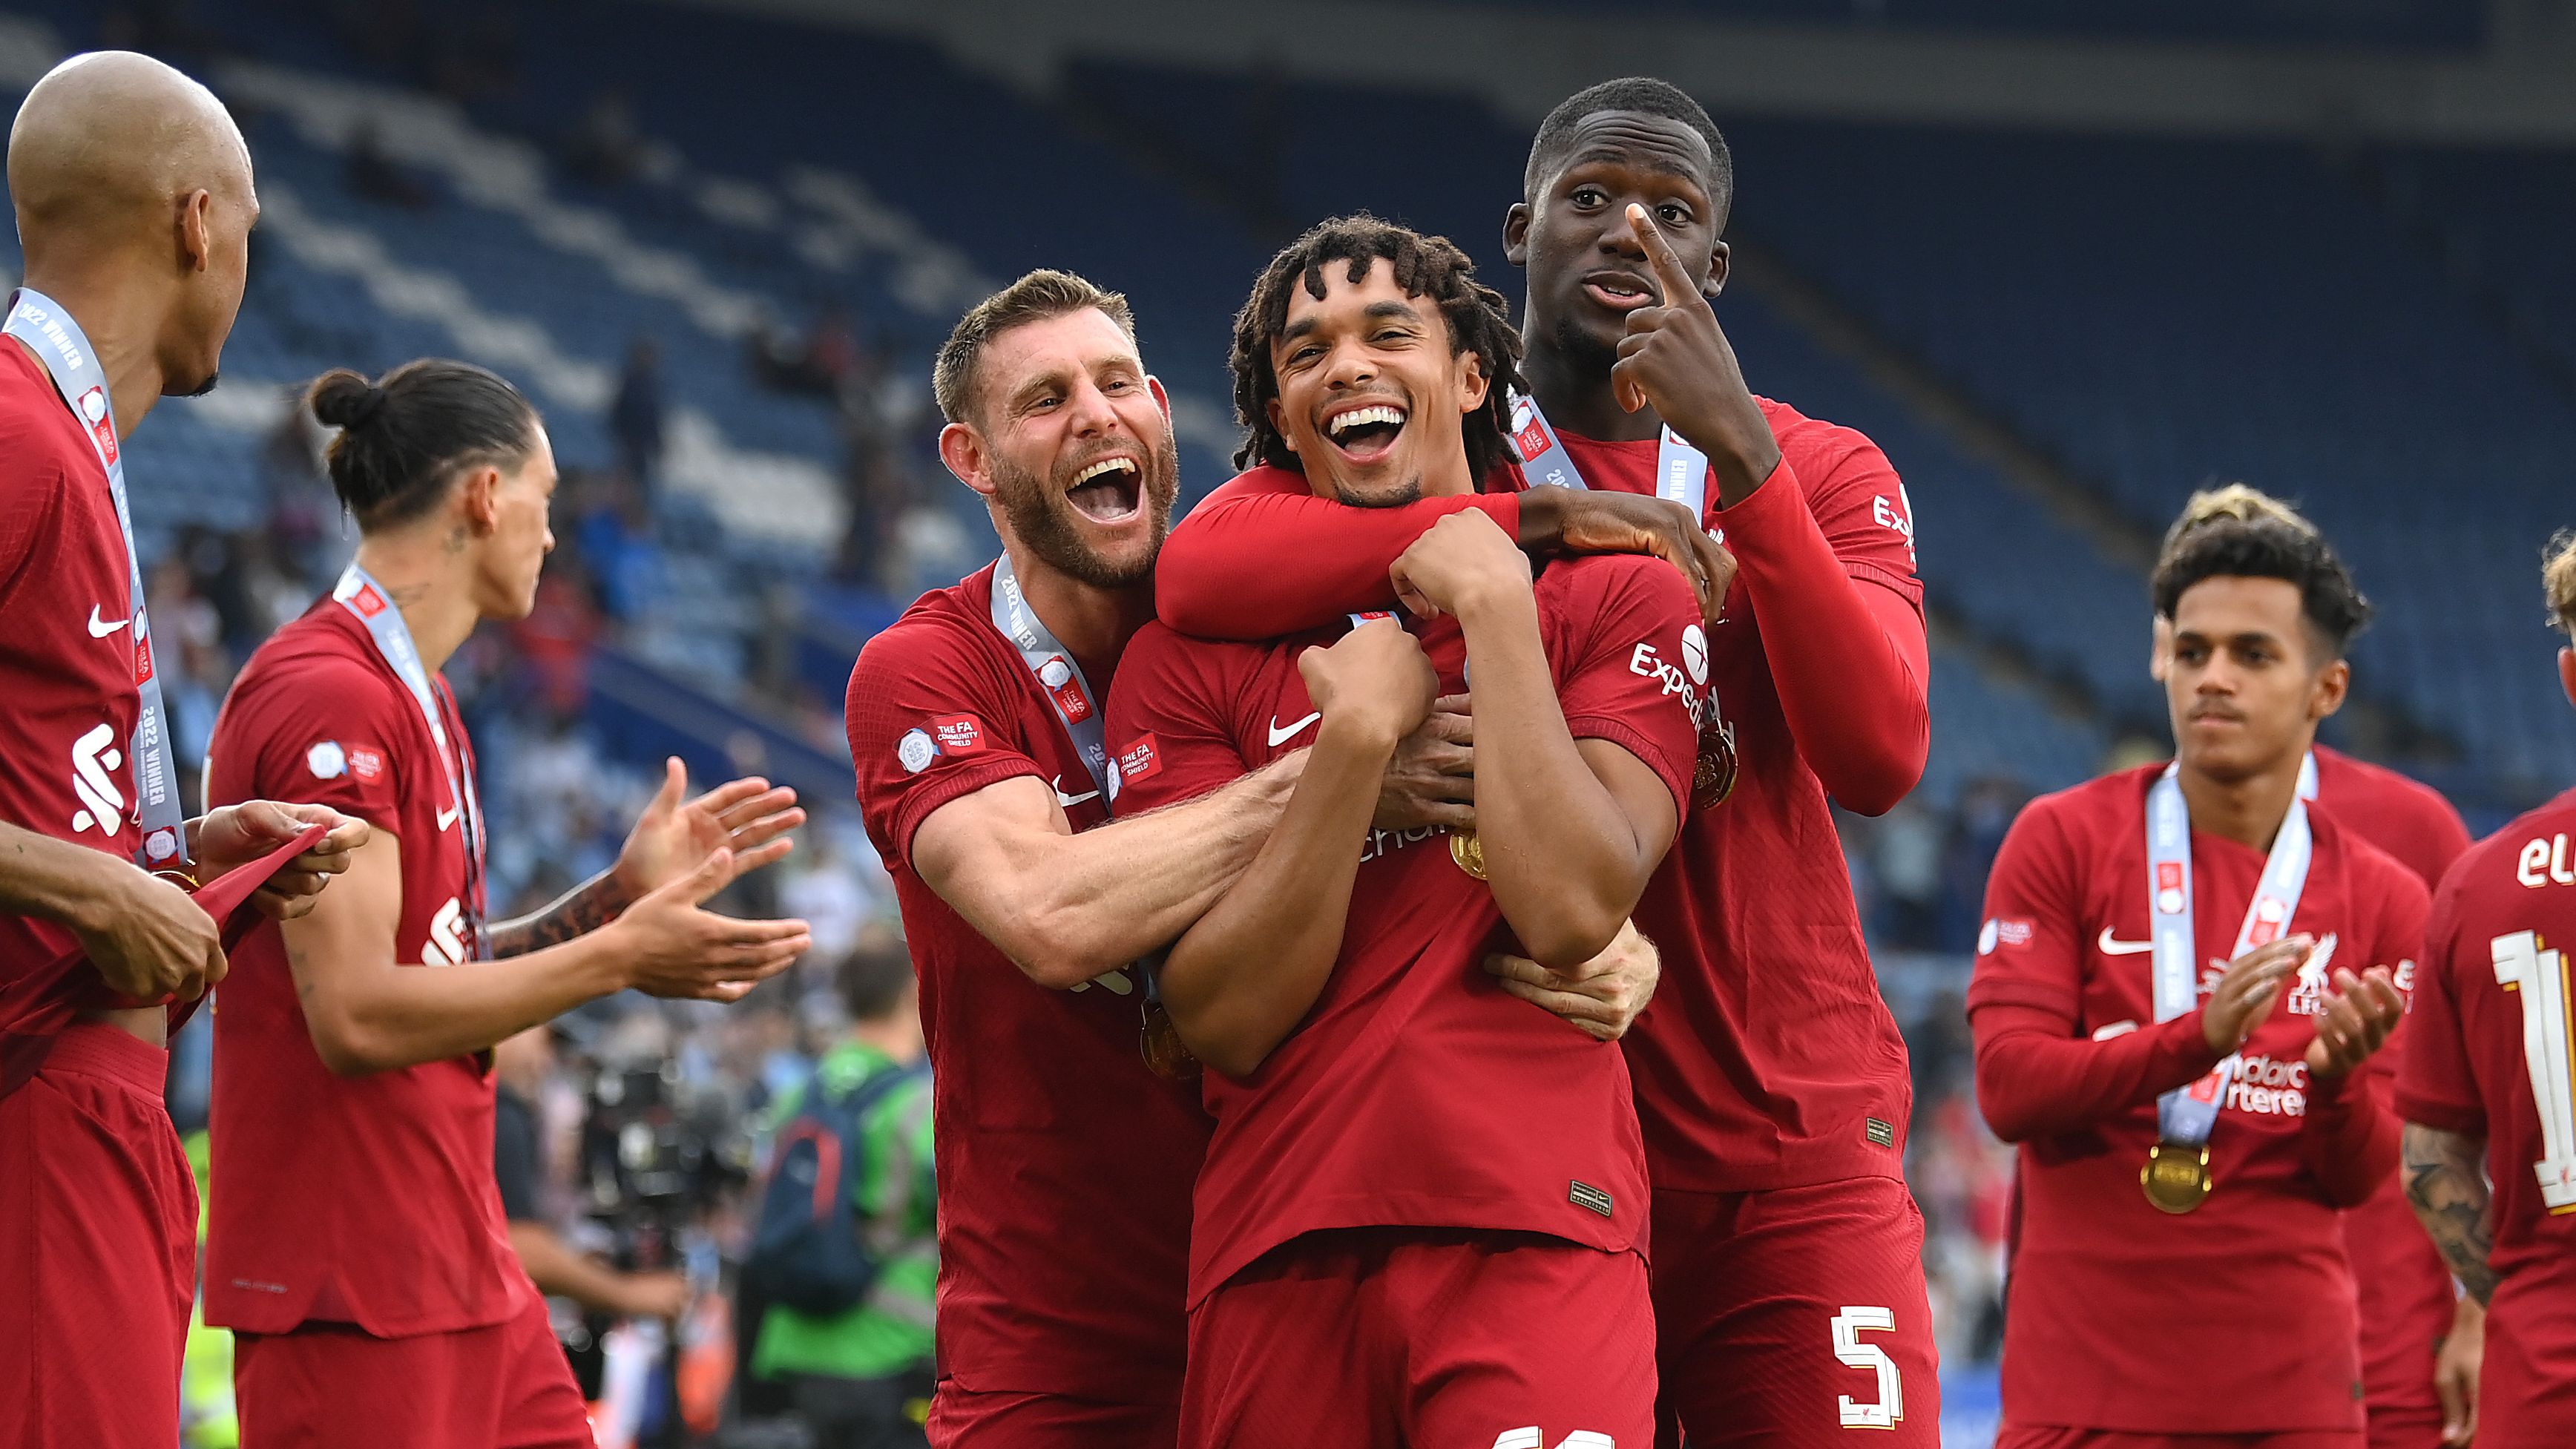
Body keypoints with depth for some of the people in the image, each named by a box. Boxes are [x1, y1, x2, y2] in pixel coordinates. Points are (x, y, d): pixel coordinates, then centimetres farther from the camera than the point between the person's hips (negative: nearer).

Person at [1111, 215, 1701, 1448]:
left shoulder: (1609, 601, 9)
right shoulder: (1192, 659, 12)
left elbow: (1570, 913, -9)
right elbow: (1226, 1022, 0)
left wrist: (1493, 607, -4)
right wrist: (1362, 735, -6)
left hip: (1531, 1240, -2)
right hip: (1275, 1258, 2)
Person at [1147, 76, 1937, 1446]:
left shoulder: (1818, 473, 10)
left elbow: (1876, 760, -9)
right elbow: (1199, 573, -17)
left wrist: (1739, 449, -16)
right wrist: (1550, 520, -18)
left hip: (1794, 1152, 1)